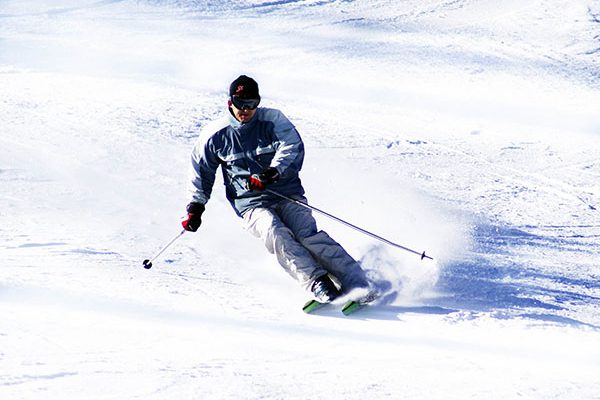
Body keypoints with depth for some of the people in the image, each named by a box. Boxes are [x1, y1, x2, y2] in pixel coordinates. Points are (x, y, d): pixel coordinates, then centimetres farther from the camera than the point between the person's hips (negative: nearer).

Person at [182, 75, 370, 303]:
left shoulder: (273, 120, 1)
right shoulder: (215, 135, 6)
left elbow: (293, 148, -12)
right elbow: (201, 171, 20)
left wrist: (272, 172, -29)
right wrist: (196, 206, 16)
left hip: (287, 194, 0)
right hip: (252, 205, 0)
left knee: (307, 234, -25)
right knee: (276, 234, -31)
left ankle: (357, 284, -29)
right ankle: (318, 285, -38)